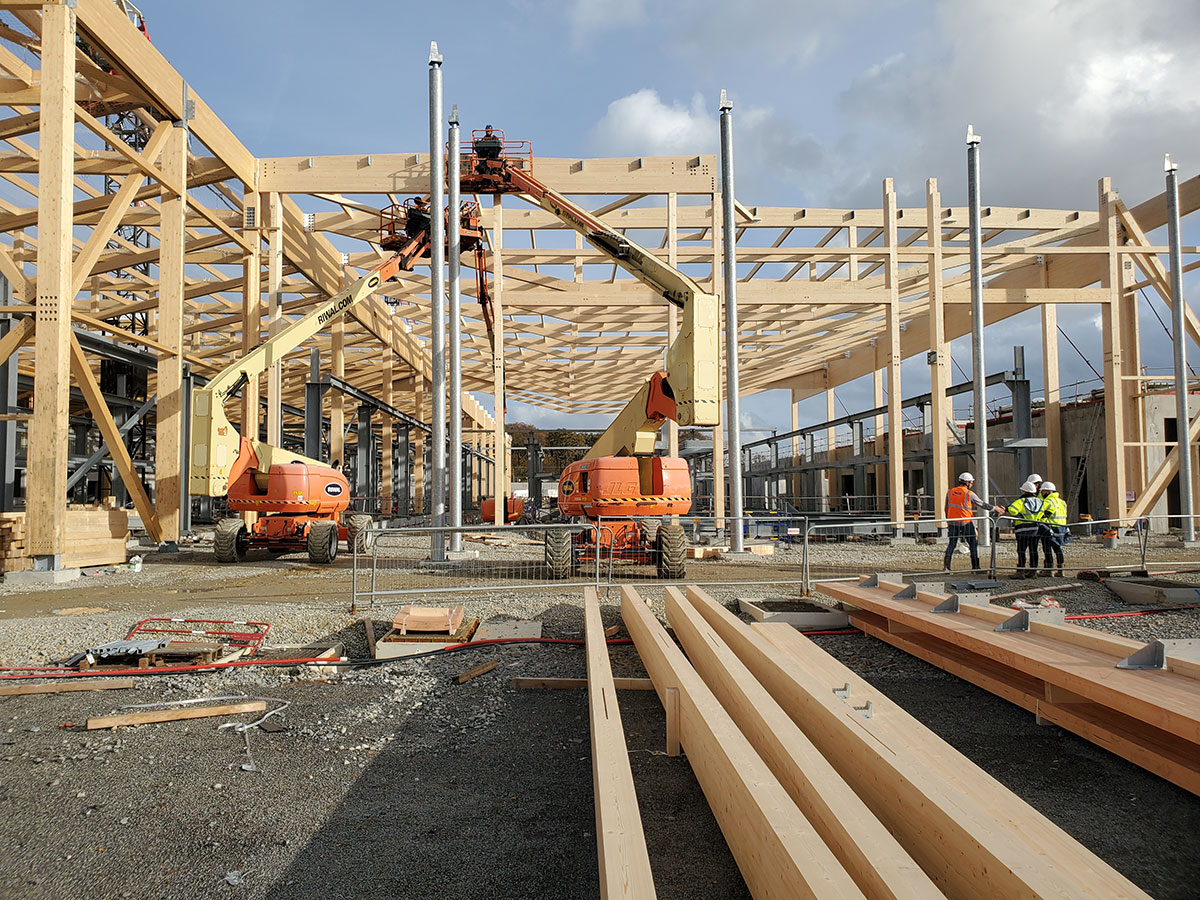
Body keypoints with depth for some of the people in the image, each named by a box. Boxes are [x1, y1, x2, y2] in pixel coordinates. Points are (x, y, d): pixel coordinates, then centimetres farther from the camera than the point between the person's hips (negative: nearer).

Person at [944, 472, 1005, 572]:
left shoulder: (950, 492, 6)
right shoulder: (969, 494, -8)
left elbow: (947, 508, 11)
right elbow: (982, 504, 2)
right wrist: (995, 508, 15)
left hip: (953, 522, 4)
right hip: (966, 523, -4)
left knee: (951, 544, 9)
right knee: (973, 544, 9)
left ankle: (947, 566, -3)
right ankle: (975, 567, 10)